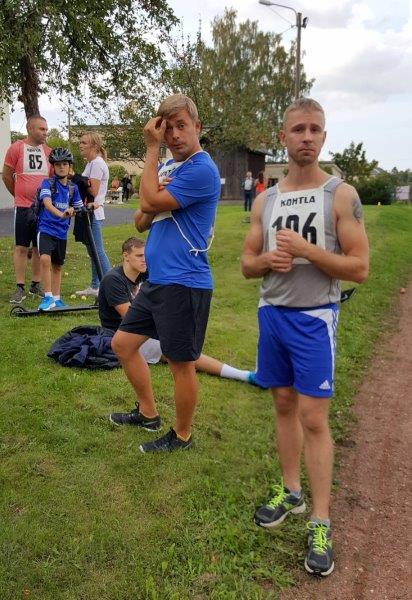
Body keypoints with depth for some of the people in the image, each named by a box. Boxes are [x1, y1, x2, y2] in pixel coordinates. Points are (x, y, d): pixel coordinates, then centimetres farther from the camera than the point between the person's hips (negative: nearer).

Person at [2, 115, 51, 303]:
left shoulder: (48, 151, 7)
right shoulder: (16, 148, -4)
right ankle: (20, 288, 6)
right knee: (21, 247, 0)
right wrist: (21, 195, 12)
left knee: (40, 247, 9)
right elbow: (6, 176, 3)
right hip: (23, 208, -4)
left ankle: (36, 285, 19)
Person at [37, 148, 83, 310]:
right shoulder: (47, 183, -7)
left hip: (61, 232, 5)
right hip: (46, 228, -5)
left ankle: (56, 299, 26)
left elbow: (79, 209, 16)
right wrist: (61, 214, -43)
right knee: (45, 259, -25)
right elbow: (47, 202, -26)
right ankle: (48, 297, -15)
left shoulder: (73, 188, 7)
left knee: (57, 266, 14)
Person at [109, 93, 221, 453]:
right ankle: (149, 414, 33)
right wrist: (150, 206, -9)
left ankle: (182, 435, 25)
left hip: (184, 283, -9)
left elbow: (151, 201, -20)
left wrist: (152, 149, -11)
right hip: (156, 280, 9)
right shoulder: (167, 167, 14)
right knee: (123, 343, 16)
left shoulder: (202, 170, -14)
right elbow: (142, 222, 13)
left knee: (181, 363, 4)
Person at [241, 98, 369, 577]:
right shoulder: (265, 200, 7)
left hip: (314, 319, -5)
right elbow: (246, 265, 11)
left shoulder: (341, 195, -7)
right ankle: (290, 492, 31)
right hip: (271, 314, 5)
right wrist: (267, 260, -11)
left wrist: (306, 249, -21)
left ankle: (321, 523, 9)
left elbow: (359, 268, -10)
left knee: (313, 419, -4)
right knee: (284, 406, 14)